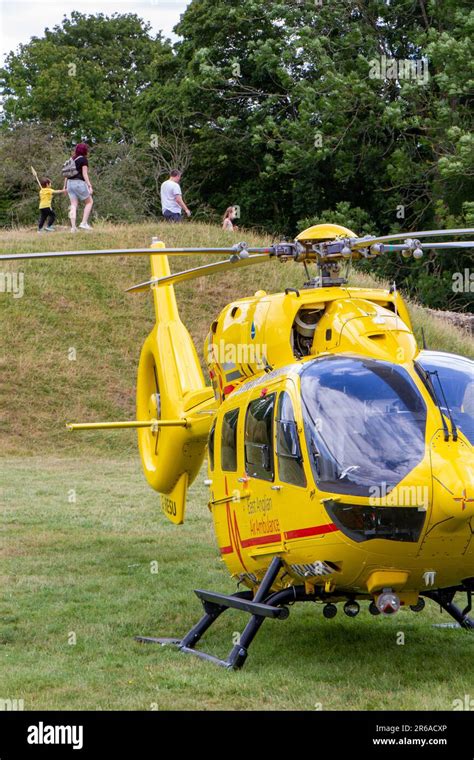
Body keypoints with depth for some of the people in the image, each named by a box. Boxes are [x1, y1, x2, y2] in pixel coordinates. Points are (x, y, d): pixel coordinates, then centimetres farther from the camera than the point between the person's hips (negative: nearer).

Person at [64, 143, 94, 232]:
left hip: (70, 183, 6)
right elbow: (84, 174, -11)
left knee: (73, 205, 3)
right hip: (79, 182, -6)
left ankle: (73, 227, -7)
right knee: (89, 202, 8)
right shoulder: (83, 159, -3)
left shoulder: (72, 160, 16)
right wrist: (89, 186, -13)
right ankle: (84, 223, -3)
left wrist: (65, 186, 20)